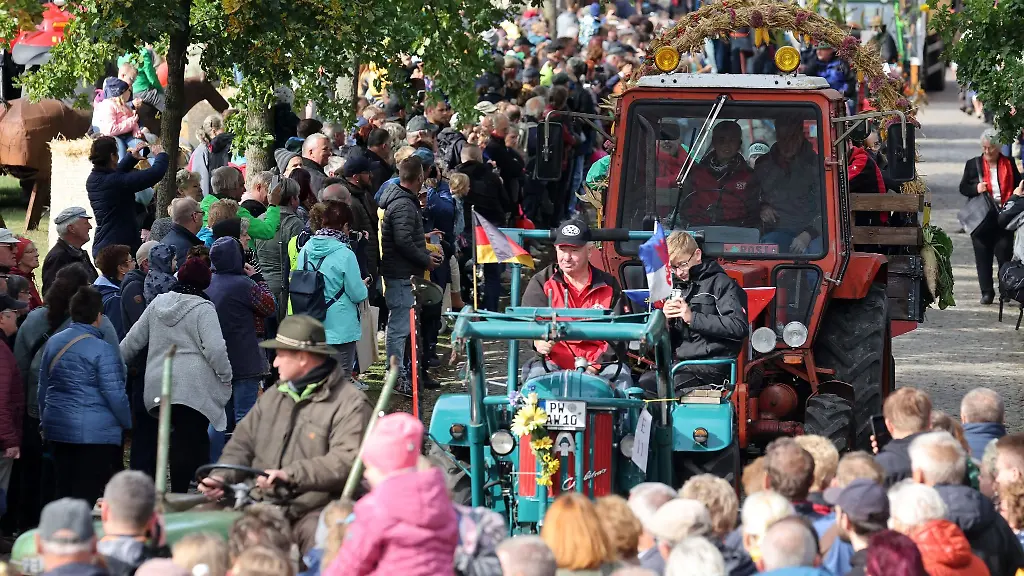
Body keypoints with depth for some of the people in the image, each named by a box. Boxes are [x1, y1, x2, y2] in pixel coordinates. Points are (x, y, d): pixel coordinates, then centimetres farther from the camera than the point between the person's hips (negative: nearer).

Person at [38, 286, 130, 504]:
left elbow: (43, 387, 16)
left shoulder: (53, 343, 7)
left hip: (57, 429, 7)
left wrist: (45, 421, 27)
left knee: (64, 491, 12)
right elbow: (115, 394, -14)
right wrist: (127, 423, 2)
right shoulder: (103, 350, -14)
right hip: (97, 433, -7)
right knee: (88, 494, -4)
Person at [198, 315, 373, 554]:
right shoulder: (273, 398, 22)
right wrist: (221, 478, 3)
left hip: (313, 510, -6)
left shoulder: (350, 404, -3)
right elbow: (242, 445, 23)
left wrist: (291, 474, -24)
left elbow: (347, 461, -16)